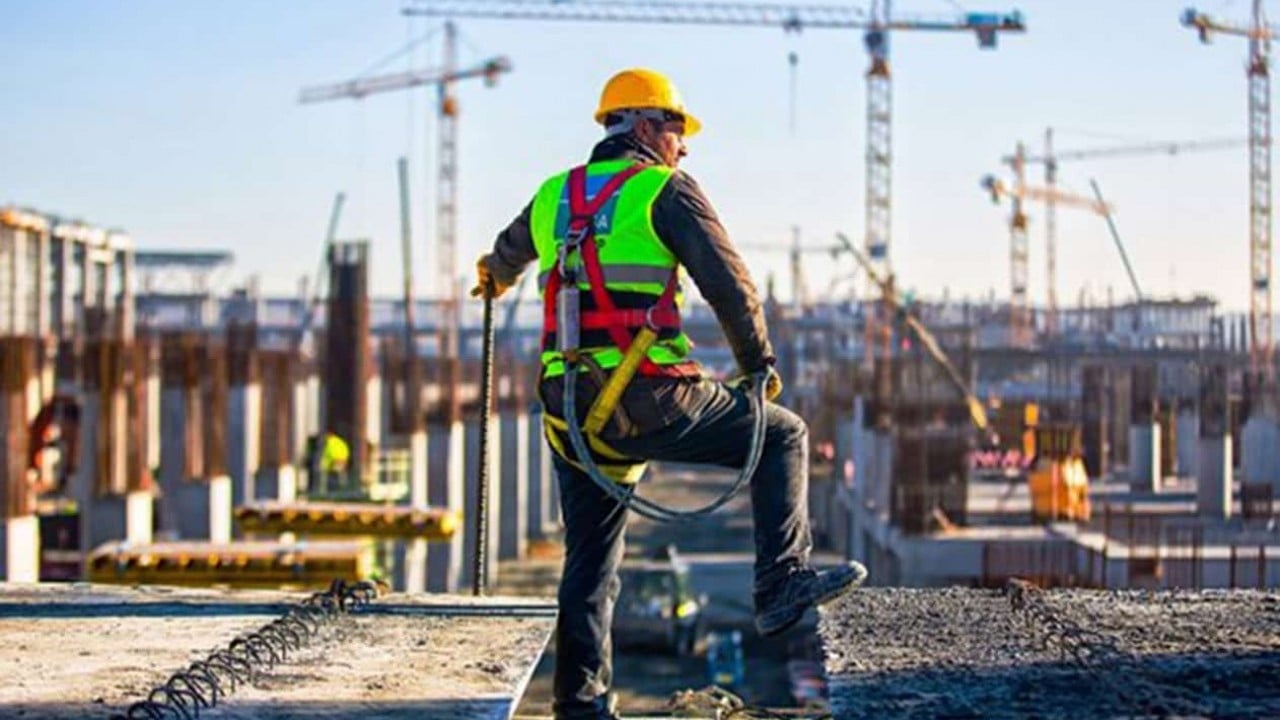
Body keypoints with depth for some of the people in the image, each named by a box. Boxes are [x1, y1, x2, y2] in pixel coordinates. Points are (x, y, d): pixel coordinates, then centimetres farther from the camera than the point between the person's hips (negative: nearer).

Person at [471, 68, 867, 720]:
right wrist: (758, 362, 10)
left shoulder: (552, 198, 19)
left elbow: (507, 252, 41)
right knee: (782, 435, 10)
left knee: (590, 562, 15)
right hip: (648, 399, -6)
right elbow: (731, 284, -5)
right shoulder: (665, 190, 0)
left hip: (572, 412, 6)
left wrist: (494, 278, 65)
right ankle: (783, 582, 0)